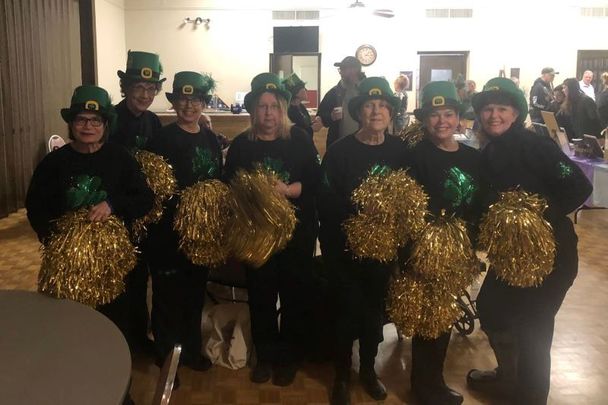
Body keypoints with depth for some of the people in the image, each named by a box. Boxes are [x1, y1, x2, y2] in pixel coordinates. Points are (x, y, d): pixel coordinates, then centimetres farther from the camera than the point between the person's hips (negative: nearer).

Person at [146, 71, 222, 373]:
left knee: (196, 290, 16)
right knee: (168, 294, 3)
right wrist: (182, 197, -23)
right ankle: (165, 358, 21)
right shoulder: (161, 139, -9)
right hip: (169, 230, -5)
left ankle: (191, 350, 34)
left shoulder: (210, 139, 9)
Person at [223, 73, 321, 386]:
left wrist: (288, 189, -23)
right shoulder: (241, 144, 3)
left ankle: (290, 357, 23)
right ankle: (265, 355, 27)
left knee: (295, 294, 6)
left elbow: (315, 182, -8)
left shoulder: (300, 139, -2)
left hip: (297, 231, -1)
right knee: (260, 295, 9)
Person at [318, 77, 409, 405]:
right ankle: (342, 374, 26)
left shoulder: (399, 150, 0)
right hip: (345, 246, -3)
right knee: (347, 309, 4)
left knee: (375, 307, 15)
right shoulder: (339, 150, -10)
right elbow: (326, 201, -13)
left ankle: (368, 368, 36)